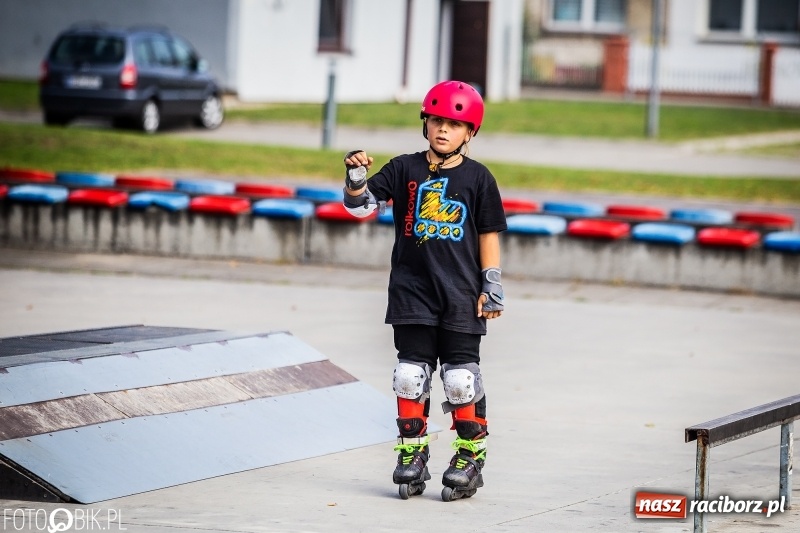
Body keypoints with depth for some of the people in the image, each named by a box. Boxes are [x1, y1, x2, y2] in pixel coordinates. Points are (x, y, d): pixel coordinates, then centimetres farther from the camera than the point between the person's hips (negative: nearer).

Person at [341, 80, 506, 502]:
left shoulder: (477, 178, 1)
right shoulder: (404, 169, 4)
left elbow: (489, 233, 5)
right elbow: (362, 204, -2)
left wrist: (492, 286, 1)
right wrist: (356, 177, -22)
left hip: (461, 295, -2)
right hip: (411, 290, 2)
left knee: (461, 378, -1)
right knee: (411, 374, 5)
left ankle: (470, 456, 9)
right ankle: (412, 455, 13)